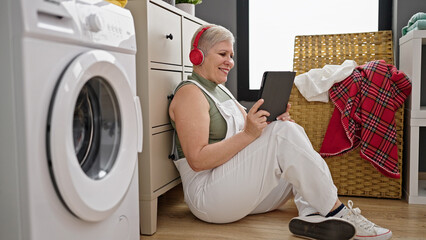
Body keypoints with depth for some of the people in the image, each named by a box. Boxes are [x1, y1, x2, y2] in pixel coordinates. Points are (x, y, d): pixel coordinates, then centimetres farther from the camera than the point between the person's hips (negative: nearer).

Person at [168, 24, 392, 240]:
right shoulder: (189, 93, -10)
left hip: (239, 189, 9)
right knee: (285, 133, -23)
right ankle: (337, 212, -16)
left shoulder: (221, 91, 19)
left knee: (294, 135, -3)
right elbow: (197, 160, -20)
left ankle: (313, 214, -23)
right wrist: (248, 134, -28)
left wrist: (274, 122, -9)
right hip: (207, 197, -9)